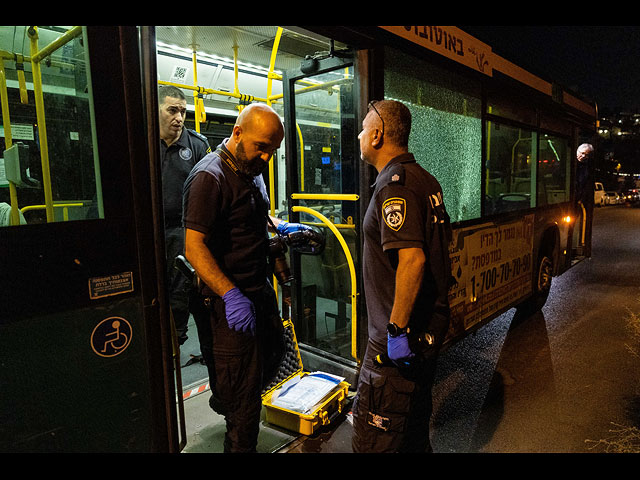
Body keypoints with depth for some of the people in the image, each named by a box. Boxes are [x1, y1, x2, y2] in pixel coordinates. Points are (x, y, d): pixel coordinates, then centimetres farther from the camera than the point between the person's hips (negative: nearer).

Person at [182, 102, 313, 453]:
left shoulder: (252, 168, 10)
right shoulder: (210, 177, -20)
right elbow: (194, 248, -25)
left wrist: (279, 226, 8)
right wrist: (232, 295, -31)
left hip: (260, 288, 10)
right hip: (232, 299, -9)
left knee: (274, 350, 24)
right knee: (244, 380, 3)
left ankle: (223, 401, 47)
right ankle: (240, 445, 27)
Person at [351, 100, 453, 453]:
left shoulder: (394, 183, -19)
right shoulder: (424, 179, 12)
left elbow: (412, 258, -29)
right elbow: (442, 240, 20)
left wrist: (397, 329, -23)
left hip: (400, 339, -10)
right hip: (429, 328, 10)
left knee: (371, 439, 2)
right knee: (415, 421, 27)